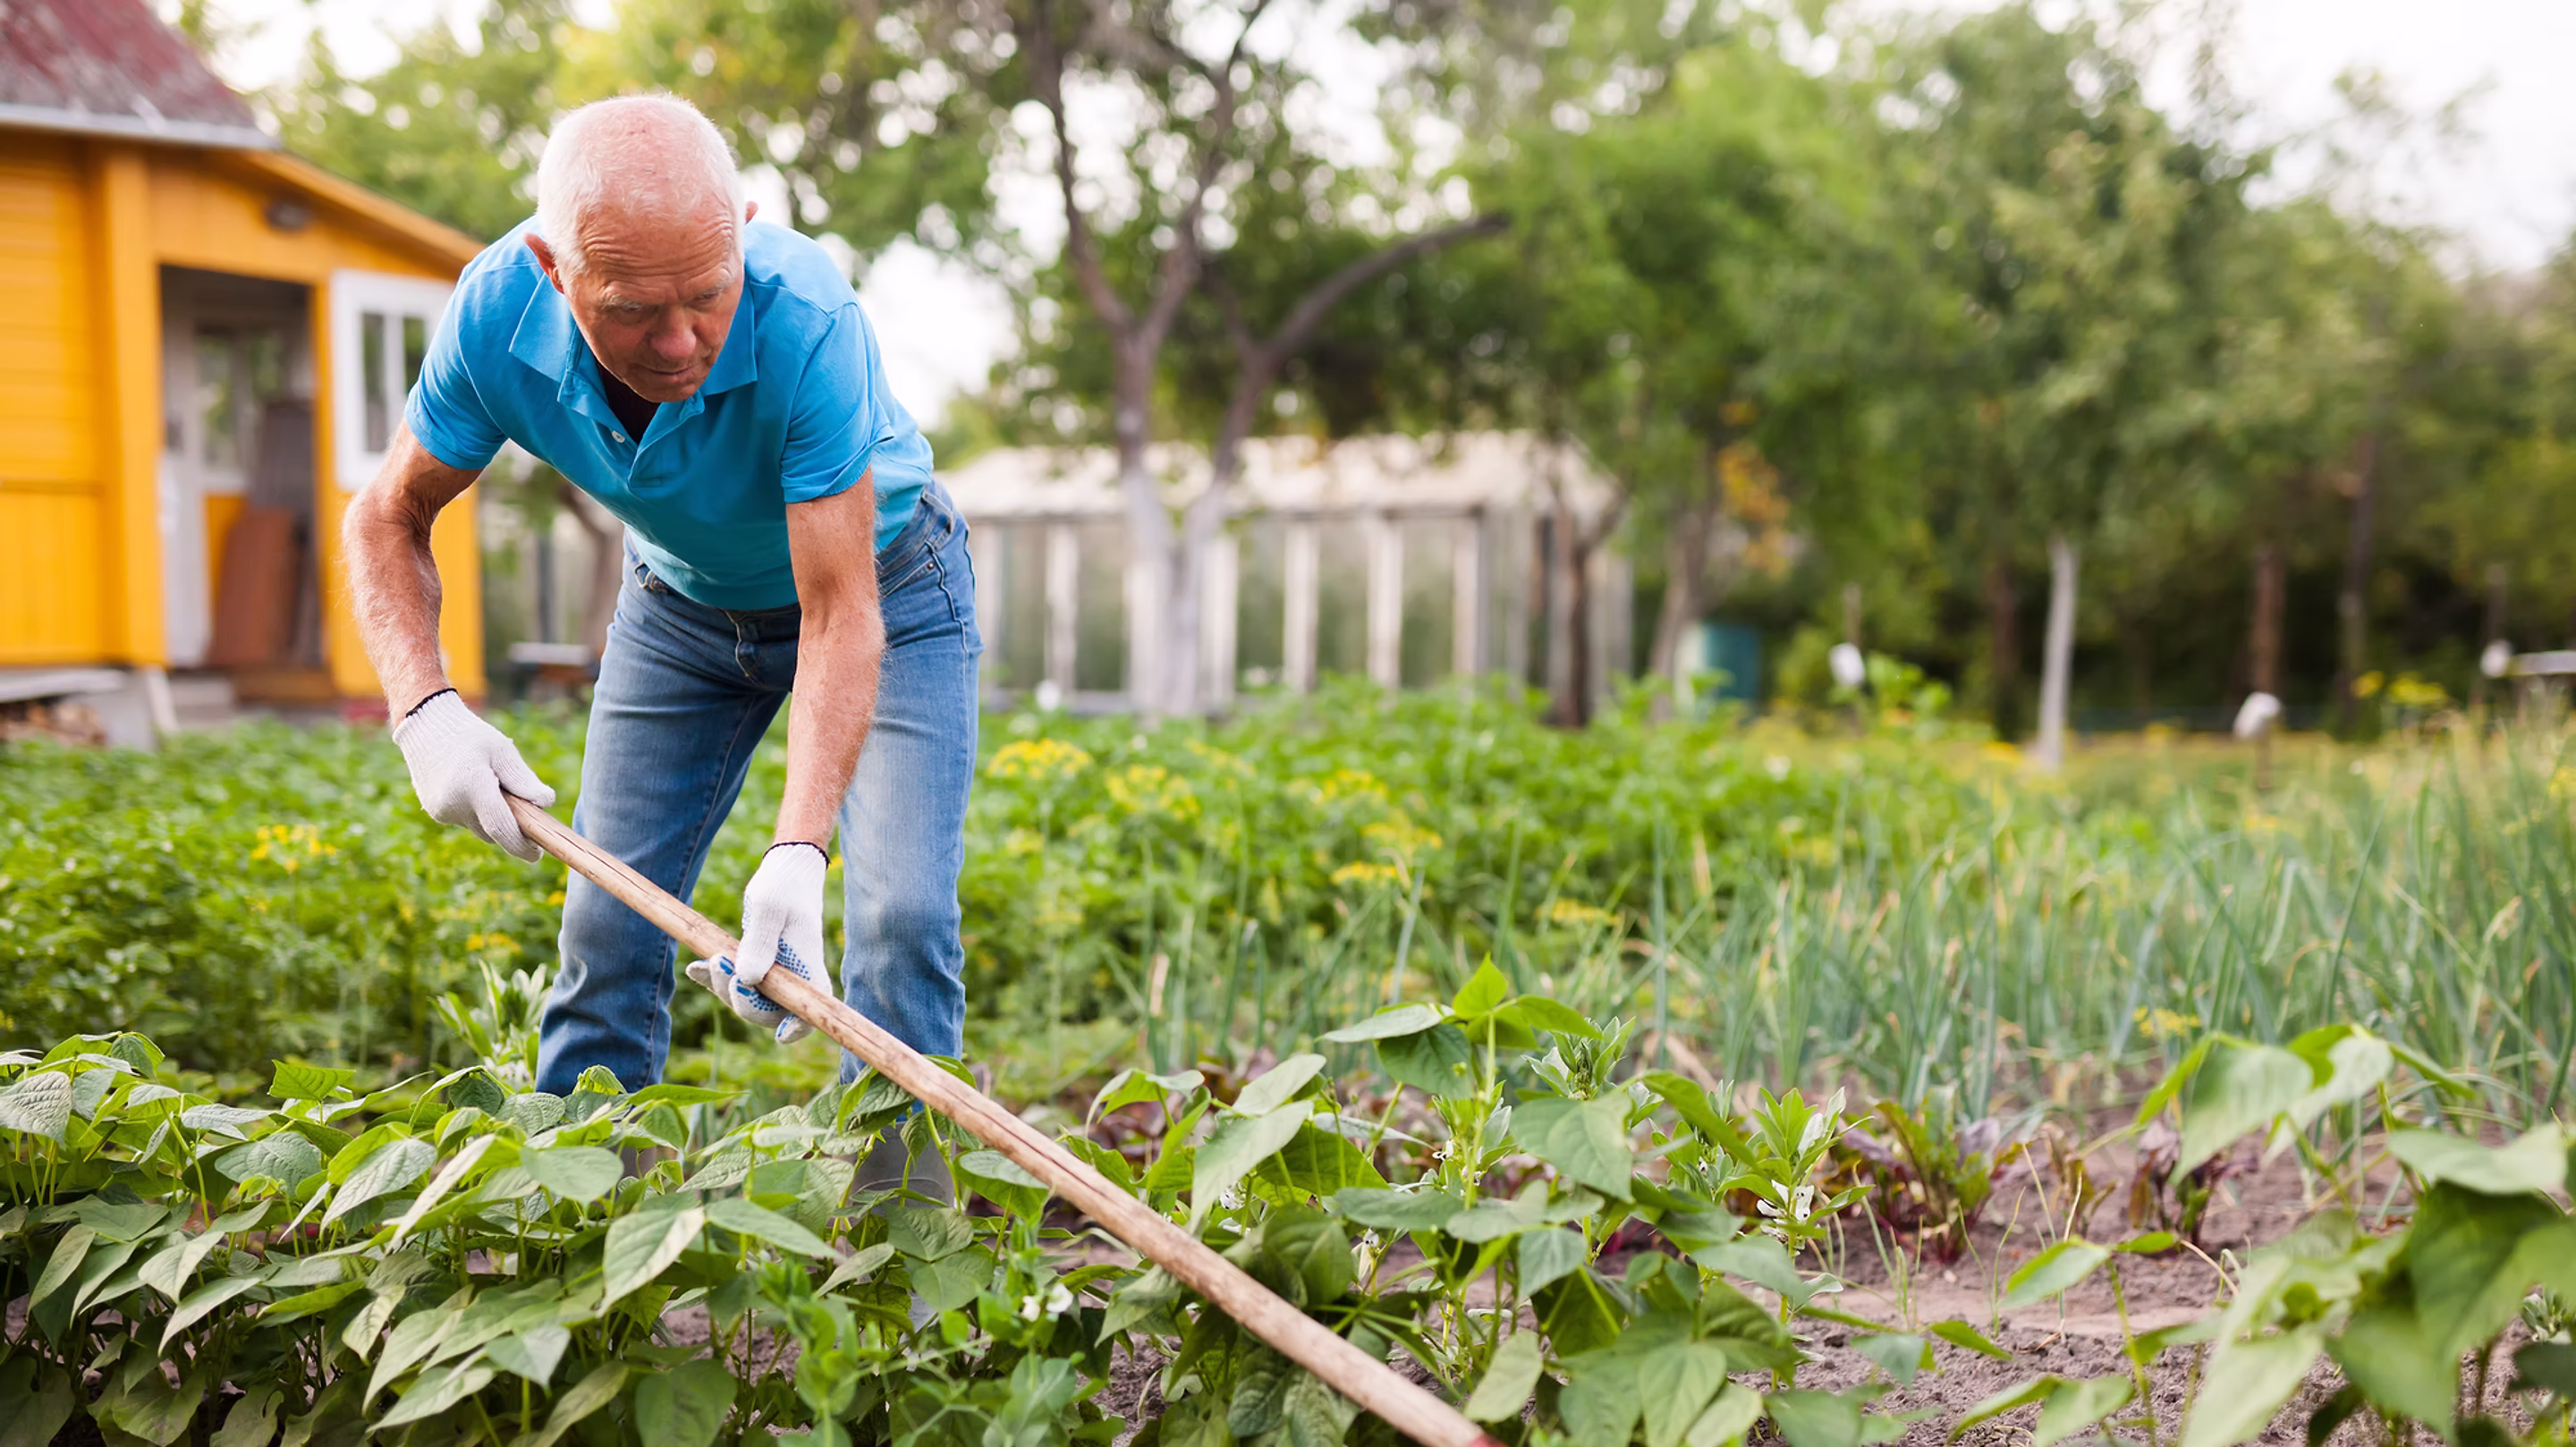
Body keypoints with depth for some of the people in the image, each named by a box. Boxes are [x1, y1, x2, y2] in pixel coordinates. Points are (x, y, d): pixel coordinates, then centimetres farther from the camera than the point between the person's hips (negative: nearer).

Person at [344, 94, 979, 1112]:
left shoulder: (806, 321, -39)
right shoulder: (498, 313, -27)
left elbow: (841, 612, -37)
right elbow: (387, 521, -11)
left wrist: (798, 851, -48)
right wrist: (425, 709, -28)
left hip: (877, 580, -3)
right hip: (680, 602, 3)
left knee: (900, 922, -16)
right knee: (607, 934, 1)